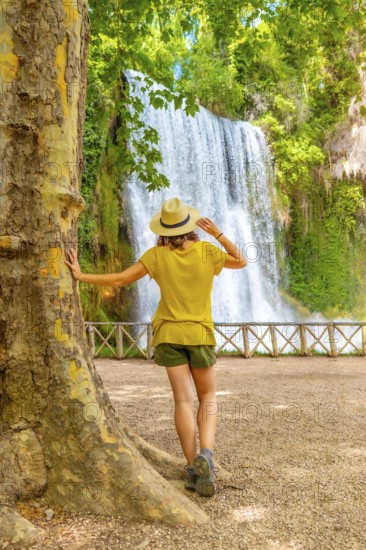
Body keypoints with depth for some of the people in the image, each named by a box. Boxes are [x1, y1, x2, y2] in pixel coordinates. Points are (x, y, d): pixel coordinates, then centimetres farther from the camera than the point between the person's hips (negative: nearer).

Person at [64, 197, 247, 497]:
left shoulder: (157, 254, -7)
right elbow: (241, 262, 9)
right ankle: (206, 454, -10)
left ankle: (192, 469, 0)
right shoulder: (207, 251, -8)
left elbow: (120, 279, -6)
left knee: (183, 400, 3)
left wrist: (80, 275, 3)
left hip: (169, 334, 1)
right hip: (200, 334, -1)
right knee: (208, 398, 13)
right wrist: (217, 232, 3)